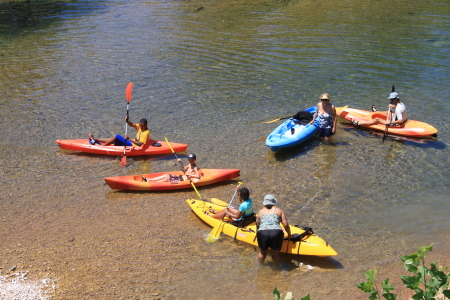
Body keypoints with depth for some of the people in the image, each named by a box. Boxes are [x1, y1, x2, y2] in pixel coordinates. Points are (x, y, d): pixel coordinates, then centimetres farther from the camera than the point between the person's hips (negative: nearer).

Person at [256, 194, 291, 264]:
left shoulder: (260, 212, 21)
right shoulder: (279, 210, 17)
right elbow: (285, 225, 10)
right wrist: (289, 235, 24)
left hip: (262, 233, 1)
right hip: (276, 233, -1)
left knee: (262, 252, 23)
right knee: (275, 253, 17)